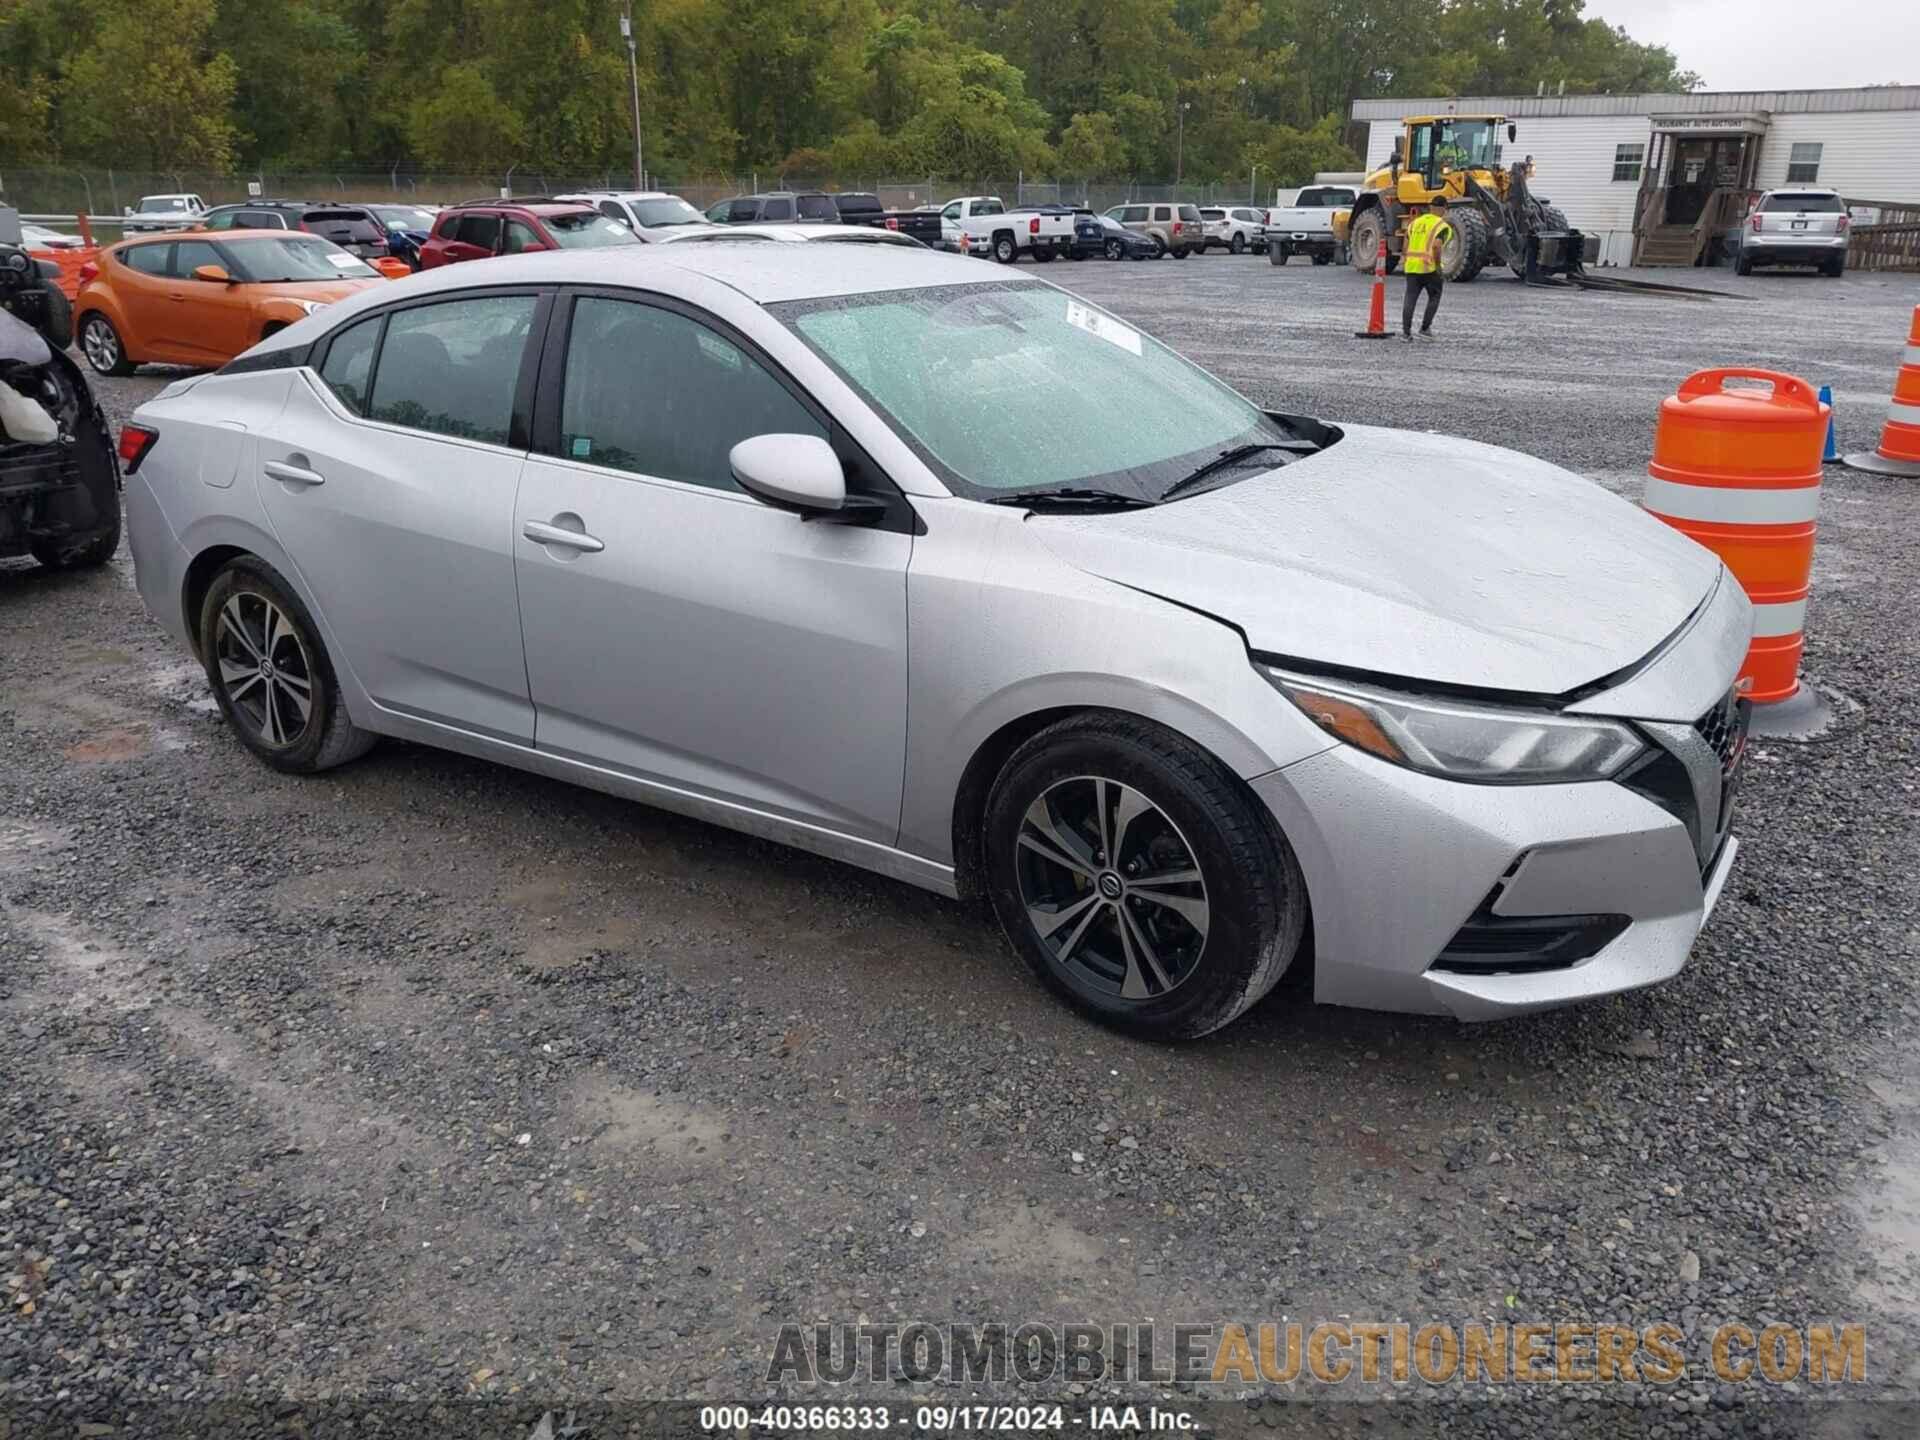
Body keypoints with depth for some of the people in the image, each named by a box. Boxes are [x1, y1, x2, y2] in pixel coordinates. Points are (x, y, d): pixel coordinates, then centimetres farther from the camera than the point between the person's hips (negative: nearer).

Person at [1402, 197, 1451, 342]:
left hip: (1411, 266, 5)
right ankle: (1425, 328, 10)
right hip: (1429, 267, -5)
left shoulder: (1416, 222, 15)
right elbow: (1436, 246, -19)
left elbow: (1406, 243, 14)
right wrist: (1438, 264, -9)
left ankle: (1406, 331, -4)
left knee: (1410, 298, 3)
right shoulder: (1442, 225, -4)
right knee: (1434, 297, 13)